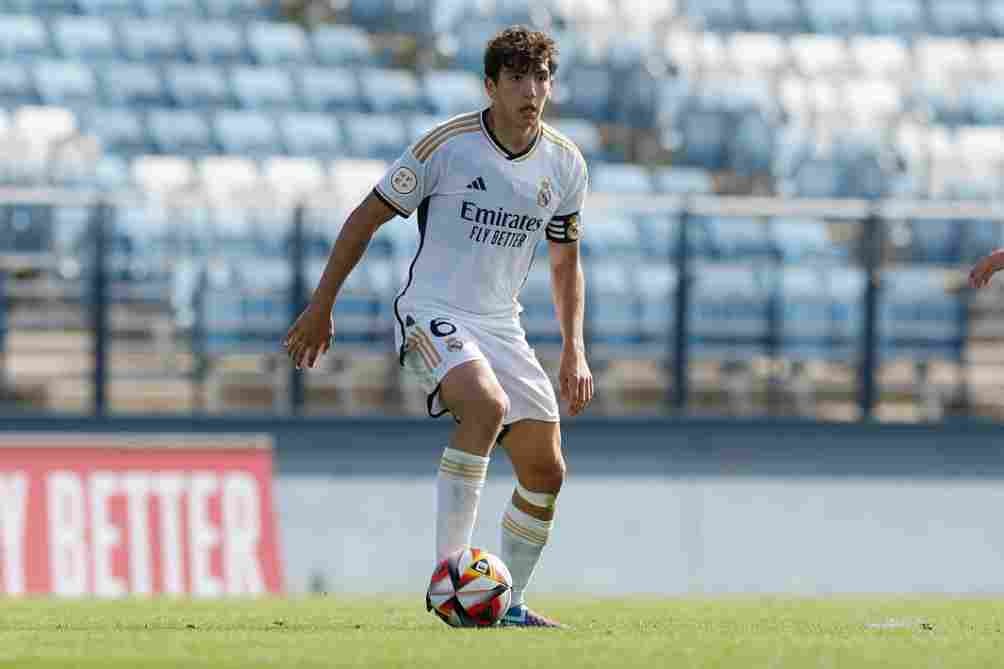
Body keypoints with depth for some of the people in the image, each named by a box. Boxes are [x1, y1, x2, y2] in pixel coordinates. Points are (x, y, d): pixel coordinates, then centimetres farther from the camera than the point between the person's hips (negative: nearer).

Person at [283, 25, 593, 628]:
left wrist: (574, 351, 8)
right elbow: (368, 218, -3)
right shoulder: (449, 144, -13)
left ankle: (509, 604, 21)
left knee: (546, 471, 3)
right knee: (486, 403, -34)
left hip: (501, 325, 6)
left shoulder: (565, 164, 3)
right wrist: (321, 308, -2)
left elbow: (566, 263, 17)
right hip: (432, 312, -6)